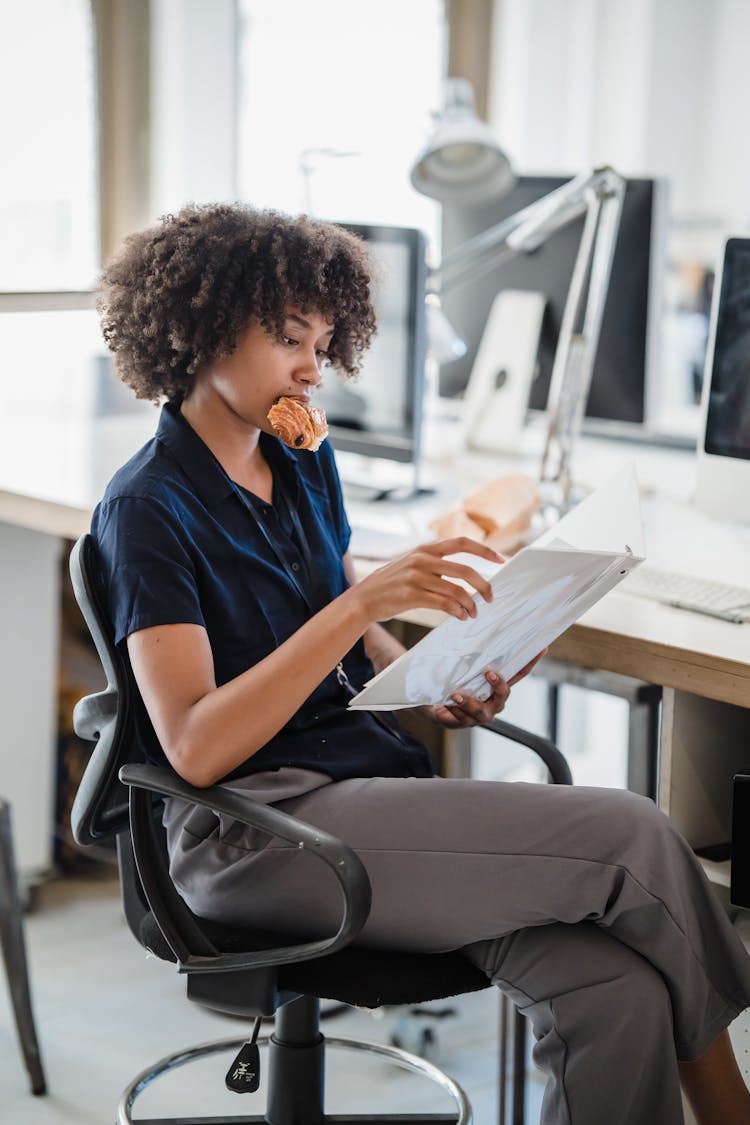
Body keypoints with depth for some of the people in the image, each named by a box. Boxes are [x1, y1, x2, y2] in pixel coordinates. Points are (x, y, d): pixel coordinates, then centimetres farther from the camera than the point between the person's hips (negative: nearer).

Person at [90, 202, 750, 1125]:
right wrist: (364, 601, -24)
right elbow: (196, 748, -17)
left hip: (374, 776, 7)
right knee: (630, 835, -19)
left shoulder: (304, 462, 14)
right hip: (251, 833, -7)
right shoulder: (147, 509, -7)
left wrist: (432, 690, 4)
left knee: (615, 993, -21)